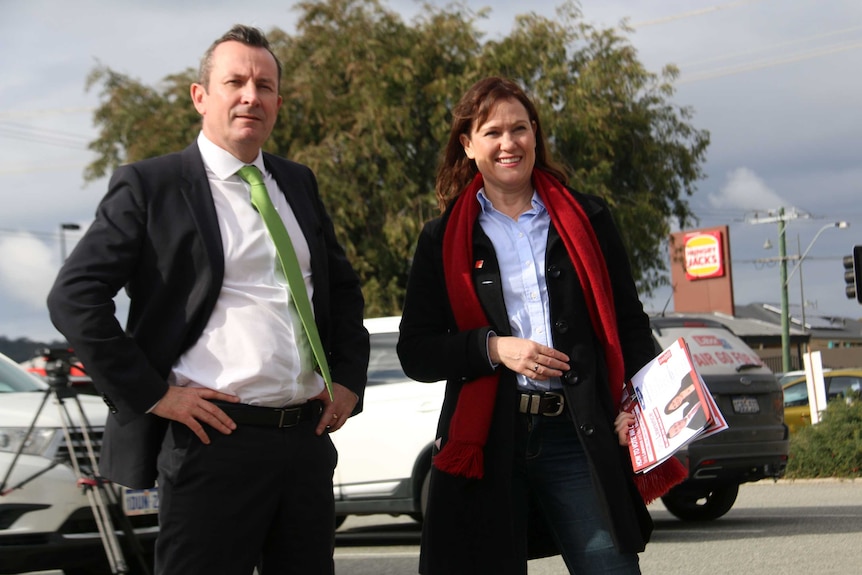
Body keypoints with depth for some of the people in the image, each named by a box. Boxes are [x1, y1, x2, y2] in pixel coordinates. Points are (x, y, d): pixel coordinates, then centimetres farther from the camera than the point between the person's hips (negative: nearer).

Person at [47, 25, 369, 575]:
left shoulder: (299, 183, 15)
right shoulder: (149, 185, -3)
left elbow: (343, 287, 27)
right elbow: (74, 298, -9)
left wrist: (349, 381, 13)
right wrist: (153, 395, -13)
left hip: (308, 440, 6)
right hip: (213, 442, -6)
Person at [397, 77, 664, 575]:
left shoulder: (587, 218, 13)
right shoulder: (443, 241, 10)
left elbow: (630, 324, 14)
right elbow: (415, 352, 6)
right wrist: (493, 348, -10)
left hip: (581, 438, 0)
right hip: (485, 441, 0)